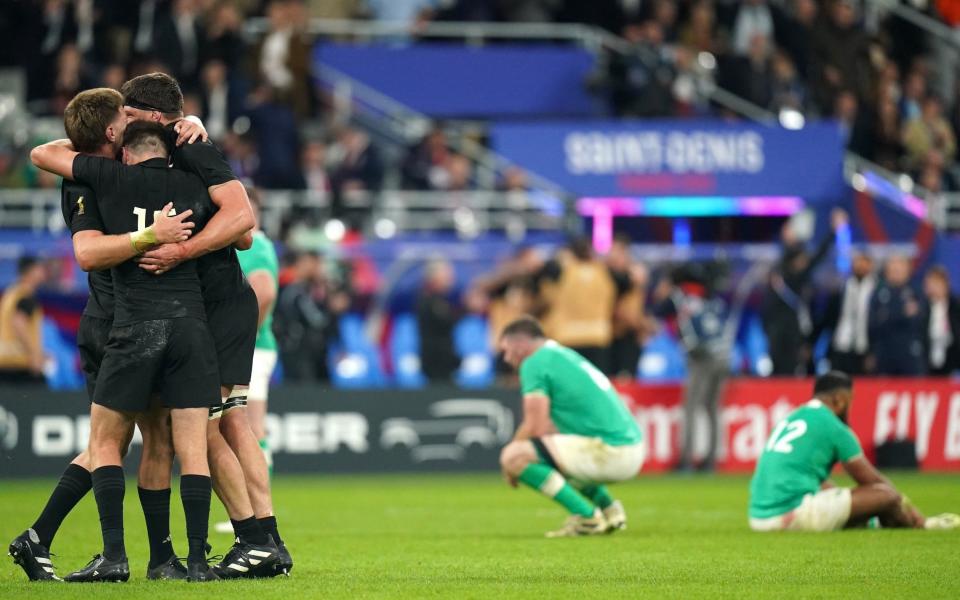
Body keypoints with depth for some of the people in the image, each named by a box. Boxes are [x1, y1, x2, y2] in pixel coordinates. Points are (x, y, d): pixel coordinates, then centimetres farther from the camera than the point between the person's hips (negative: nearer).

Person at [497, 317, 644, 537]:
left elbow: (535, 427, -12)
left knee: (513, 456, -14)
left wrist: (512, 465, 3)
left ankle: (586, 517, -12)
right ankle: (608, 507, 16)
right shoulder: (565, 356, 23)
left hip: (609, 452, -10)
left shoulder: (534, 363, -5)